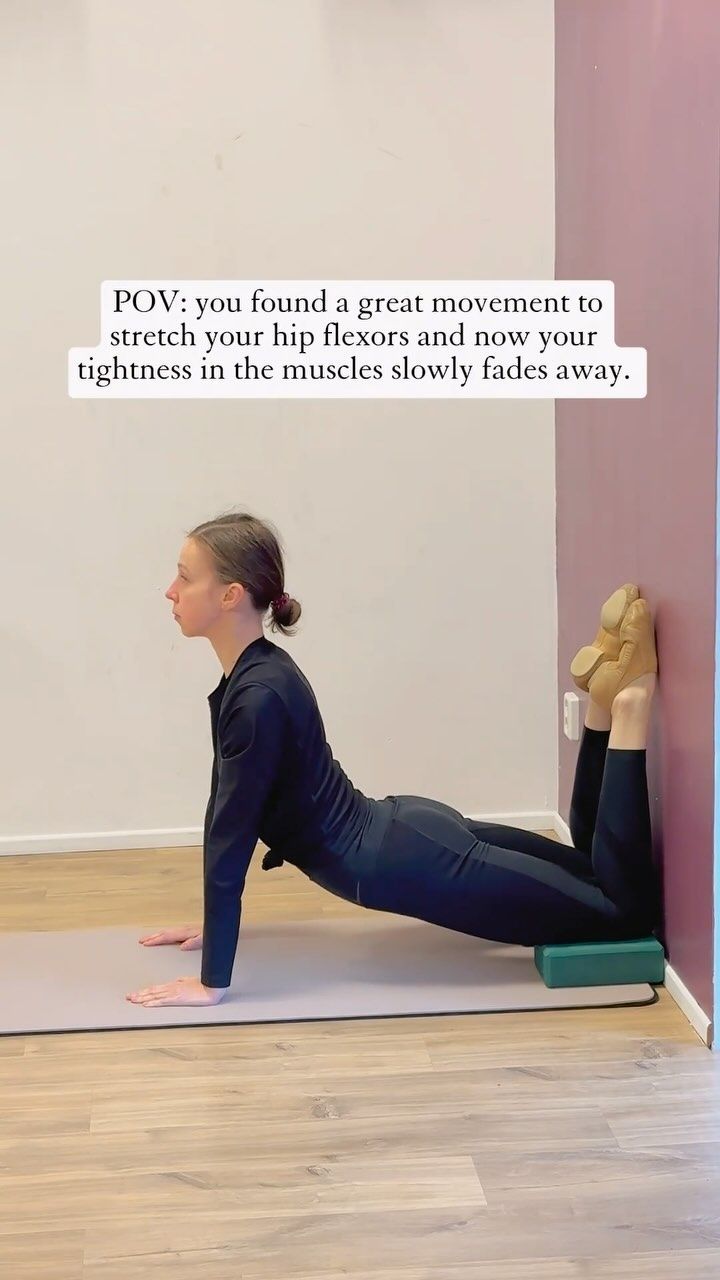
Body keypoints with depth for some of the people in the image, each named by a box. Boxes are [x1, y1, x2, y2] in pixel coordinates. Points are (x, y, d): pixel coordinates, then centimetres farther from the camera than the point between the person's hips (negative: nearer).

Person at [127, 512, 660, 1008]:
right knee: (590, 872, 26)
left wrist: (212, 983, -20)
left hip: (412, 865, -9)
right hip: (410, 833, 9)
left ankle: (629, 702, -1)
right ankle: (608, 692, 16)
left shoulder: (259, 699, -26)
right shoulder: (252, 676, 4)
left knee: (628, 908, -1)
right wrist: (212, 923, 20)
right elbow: (226, 813, 15)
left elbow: (231, 839, -24)